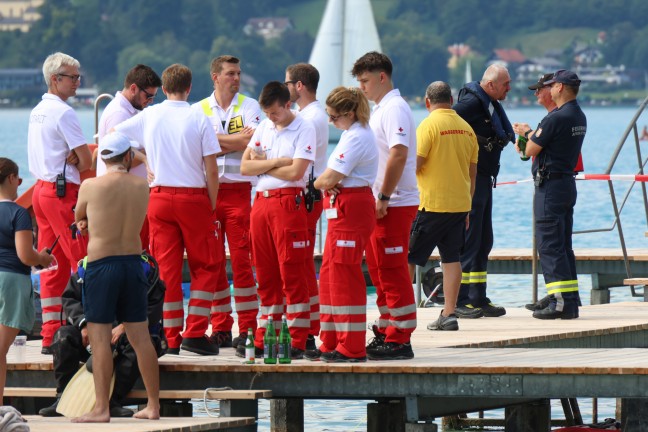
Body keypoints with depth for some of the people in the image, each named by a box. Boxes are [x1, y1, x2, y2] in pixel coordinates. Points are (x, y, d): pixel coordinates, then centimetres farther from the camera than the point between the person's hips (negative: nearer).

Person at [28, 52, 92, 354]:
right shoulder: (63, 112, -12)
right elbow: (87, 160, -13)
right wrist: (75, 161, 6)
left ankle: (50, 336, 8)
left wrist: (70, 160, -3)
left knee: (53, 265, 9)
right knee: (83, 261, -8)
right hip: (63, 191, -9)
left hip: (41, 189, 9)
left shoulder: (37, 112, 17)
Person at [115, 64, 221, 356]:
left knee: (166, 267, 7)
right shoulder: (199, 120, -7)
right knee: (205, 265, 8)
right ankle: (195, 333, -2)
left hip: (160, 197, 3)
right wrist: (212, 206, 3)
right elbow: (211, 170, -7)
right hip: (194, 198, -3)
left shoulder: (148, 117, 3)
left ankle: (170, 337, 6)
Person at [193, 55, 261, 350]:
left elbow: (250, 142, -10)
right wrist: (237, 139, -7)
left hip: (239, 190, -2)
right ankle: (220, 328, 9)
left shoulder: (249, 106, 6)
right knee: (212, 261, 3)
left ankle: (248, 329, -5)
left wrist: (217, 141, -6)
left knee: (241, 259, -7)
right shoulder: (199, 110, 11)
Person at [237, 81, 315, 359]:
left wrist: (262, 165, -1)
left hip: (288, 202, -6)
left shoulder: (304, 130, -4)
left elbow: (295, 172, -14)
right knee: (265, 276, 8)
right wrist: (276, 162, -7)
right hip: (261, 201, 6)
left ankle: (297, 342, -5)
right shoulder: (264, 128, 15)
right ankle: (264, 340, 11)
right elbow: (245, 167, 8)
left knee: (292, 274, -6)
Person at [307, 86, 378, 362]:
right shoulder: (353, 134, 17)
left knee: (344, 276, -7)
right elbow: (330, 179, 19)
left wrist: (319, 182, 1)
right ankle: (331, 344, 17)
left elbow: (330, 178, -19)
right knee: (329, 274, 12)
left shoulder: (356, 138, -16)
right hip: (343, 209, 11)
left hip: (351, 209, -11)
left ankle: (351, 347, -3)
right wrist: (327, 183, -1)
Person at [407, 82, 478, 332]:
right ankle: (449, 315, 4)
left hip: (431, 204, -6)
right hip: (459, 204, 6)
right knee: (451, 259, 8)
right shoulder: (466, 128, 9)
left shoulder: (429, 125, -10)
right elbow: (472, 172, 13)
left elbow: (415, 165, -15)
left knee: (407, 258, 1)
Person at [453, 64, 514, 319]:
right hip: (469, 181, -10)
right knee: (468, 240, -9)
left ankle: (478, 300, 18)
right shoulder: (472, 102, -16)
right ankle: (459, 301, -6)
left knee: (484, 241, 13)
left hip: (484, 180, 10)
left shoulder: (492, 105, 15)